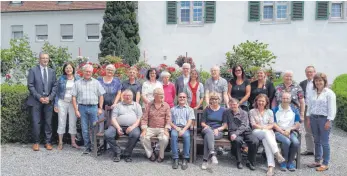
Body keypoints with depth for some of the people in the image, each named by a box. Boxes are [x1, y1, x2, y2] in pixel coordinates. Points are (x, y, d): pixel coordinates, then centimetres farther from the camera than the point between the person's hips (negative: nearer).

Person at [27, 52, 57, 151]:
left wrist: (50, 97, -6)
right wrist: (39, 97, -12)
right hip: (36, 101, -2)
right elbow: (30, 86, -4)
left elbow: (55, 86, 7)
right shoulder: (33, 70, 1)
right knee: (36, 123, -2)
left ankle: (48, 142, 14)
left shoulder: (52, 71, 11)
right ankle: (36, 142, 12)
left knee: (48, 123, 6)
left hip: (48, 101, 3)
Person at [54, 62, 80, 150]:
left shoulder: (77, 79, 3)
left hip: (73, 103, 0)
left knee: (73, 123, 5)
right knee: (61, 122, 4)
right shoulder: (61, 79, 2)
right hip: (62, 102, 0)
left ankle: (73, 142, 13)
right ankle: (60, 142, 12)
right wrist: (56, 104, 2)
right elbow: (57, 92, 5)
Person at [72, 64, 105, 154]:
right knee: (84, 129, 5)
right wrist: (76, 110, -3)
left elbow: (101, 96, 7)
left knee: (94, 128, 1)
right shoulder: (77, 83, 8)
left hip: (93, 107, 0)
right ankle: (87, 147, 16)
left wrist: (100, 108, 0)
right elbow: (74, 97, 4)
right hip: (82, 107, 1)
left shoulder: (96, 82, 9)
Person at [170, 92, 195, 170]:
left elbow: (190, 121, 5)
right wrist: (176, 128, -8)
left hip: (185, 128, -1)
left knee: (186, 136, -35)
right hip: (175, 128, 1)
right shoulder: (173, 109, 23)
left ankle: (185, 159, -30)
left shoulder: (190, 109, 19)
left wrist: (183, 130, -13)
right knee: (174, 135, -34)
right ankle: (175, 159, -32)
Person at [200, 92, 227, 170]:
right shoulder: (207, 109, 13)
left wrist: (217, 129, -10)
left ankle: (205, 160, -39)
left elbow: (225, 125, 7)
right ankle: (212, 153, -54)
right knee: (209, 131, -39)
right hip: (207, 130, 1)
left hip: (218, 132, 0)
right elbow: (202, 123, 12)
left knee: (207, 137, -35)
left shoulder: (223, 110, 12)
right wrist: (206, 126, -11)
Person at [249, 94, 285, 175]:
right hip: (257, 132, -1)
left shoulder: (270, 112, 20)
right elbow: (253, 125, 3)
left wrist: (267, 127, -11)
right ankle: (277, 153, -49)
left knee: (266, 141, -34)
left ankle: (270, 167, -46)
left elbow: (272, 124, 10)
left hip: (268, 132, 1)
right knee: (266, 133, -37)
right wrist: (263, 127, -11)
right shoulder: (252, 111, 13)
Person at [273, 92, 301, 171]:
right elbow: (274, 124, -1)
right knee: (287, 142, -32)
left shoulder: (294, 110, 12)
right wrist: (283, 132, -13)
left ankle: (290, 162, -6)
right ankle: (284, 162, -11)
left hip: (291, 132, 3)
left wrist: (289, 129, -10)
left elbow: (298, 125, 9)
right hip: (278, 132, -2)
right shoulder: (275, 110, 4)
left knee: (296, 142, -29)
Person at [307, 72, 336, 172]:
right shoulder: (313, 93, 12)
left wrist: (329, 121, -14)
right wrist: (309, 118, 12)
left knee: (324, 142, -2)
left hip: (324, 119, -6)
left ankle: (325, 164, 8)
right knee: (317, 141, 13)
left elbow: (331, 108, -10)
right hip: (314, 118, 6)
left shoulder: (329, 93, -6)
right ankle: (317, 161, 23)